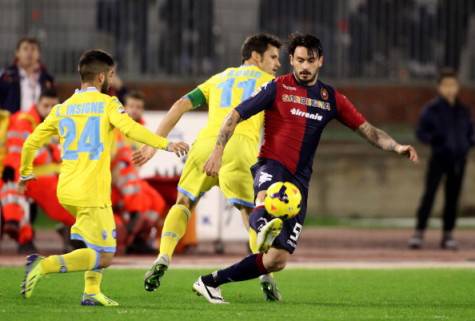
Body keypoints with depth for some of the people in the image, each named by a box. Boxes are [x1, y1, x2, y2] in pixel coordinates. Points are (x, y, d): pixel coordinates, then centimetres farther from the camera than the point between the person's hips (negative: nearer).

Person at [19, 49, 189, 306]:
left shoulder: (62, 109, 12)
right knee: (103, 257, -4)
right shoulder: (107, 104, -3)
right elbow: (130, 129, -21)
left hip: (66, 190, 7)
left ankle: (92, 292, 15)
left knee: (105, 238, 27)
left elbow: (31, 142, 15)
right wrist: (166, 144, -23)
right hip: (92, 193, -7)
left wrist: (26, 173, 31)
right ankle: (44, 265, -21)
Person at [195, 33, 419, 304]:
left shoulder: (331, 98, 12)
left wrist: (396, 147, -6)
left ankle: (212, 282, 7)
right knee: (267, 199, -43)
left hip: (299, 180, 4)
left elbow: (367, 129, 10)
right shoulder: (278, 88, 1)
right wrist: (218, 152, -10)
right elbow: (235, 115, 1)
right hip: (271, 167, -4)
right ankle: (264, 227, -77)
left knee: (277, 260, -3)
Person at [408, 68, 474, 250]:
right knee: (429, 194, -10)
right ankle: (419, 233, -7)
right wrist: (432, 138, -21)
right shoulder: (432, 109, -3)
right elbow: (420, 132, -3)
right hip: (439, 158, -4)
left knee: (453, 197, 7)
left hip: (458, 159, 4)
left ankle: (447, 235, 15)